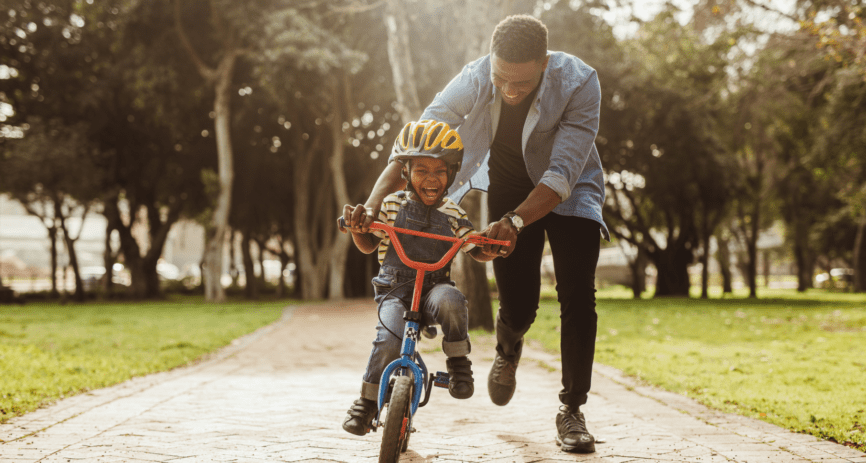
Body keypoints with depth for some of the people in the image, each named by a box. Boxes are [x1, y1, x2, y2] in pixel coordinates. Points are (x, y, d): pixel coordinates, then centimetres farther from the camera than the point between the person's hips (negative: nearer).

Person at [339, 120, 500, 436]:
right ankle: (367, 401, -4)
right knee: (389, 341, -27)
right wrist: (357, 226, -13)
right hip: (395, 290, 0)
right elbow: (368, 246, 8)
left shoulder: (452, 214, 5)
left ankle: (458, 363, -12)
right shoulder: (392, 205, 2)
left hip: (434, 288, 1)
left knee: (450, 301, -36)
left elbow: (477, 252, 9)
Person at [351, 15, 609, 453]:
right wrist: (370, 206, -39)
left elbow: (563, 173, -37)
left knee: (578, 297, -15)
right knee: (518, 306, -3)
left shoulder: (579, 83, -32)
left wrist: (514, 222, -51)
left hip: (567, 192, -1)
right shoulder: (473, 80, -27)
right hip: (508, 190, 1)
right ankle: (508, 350, 36)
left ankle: (571, 410, 1)